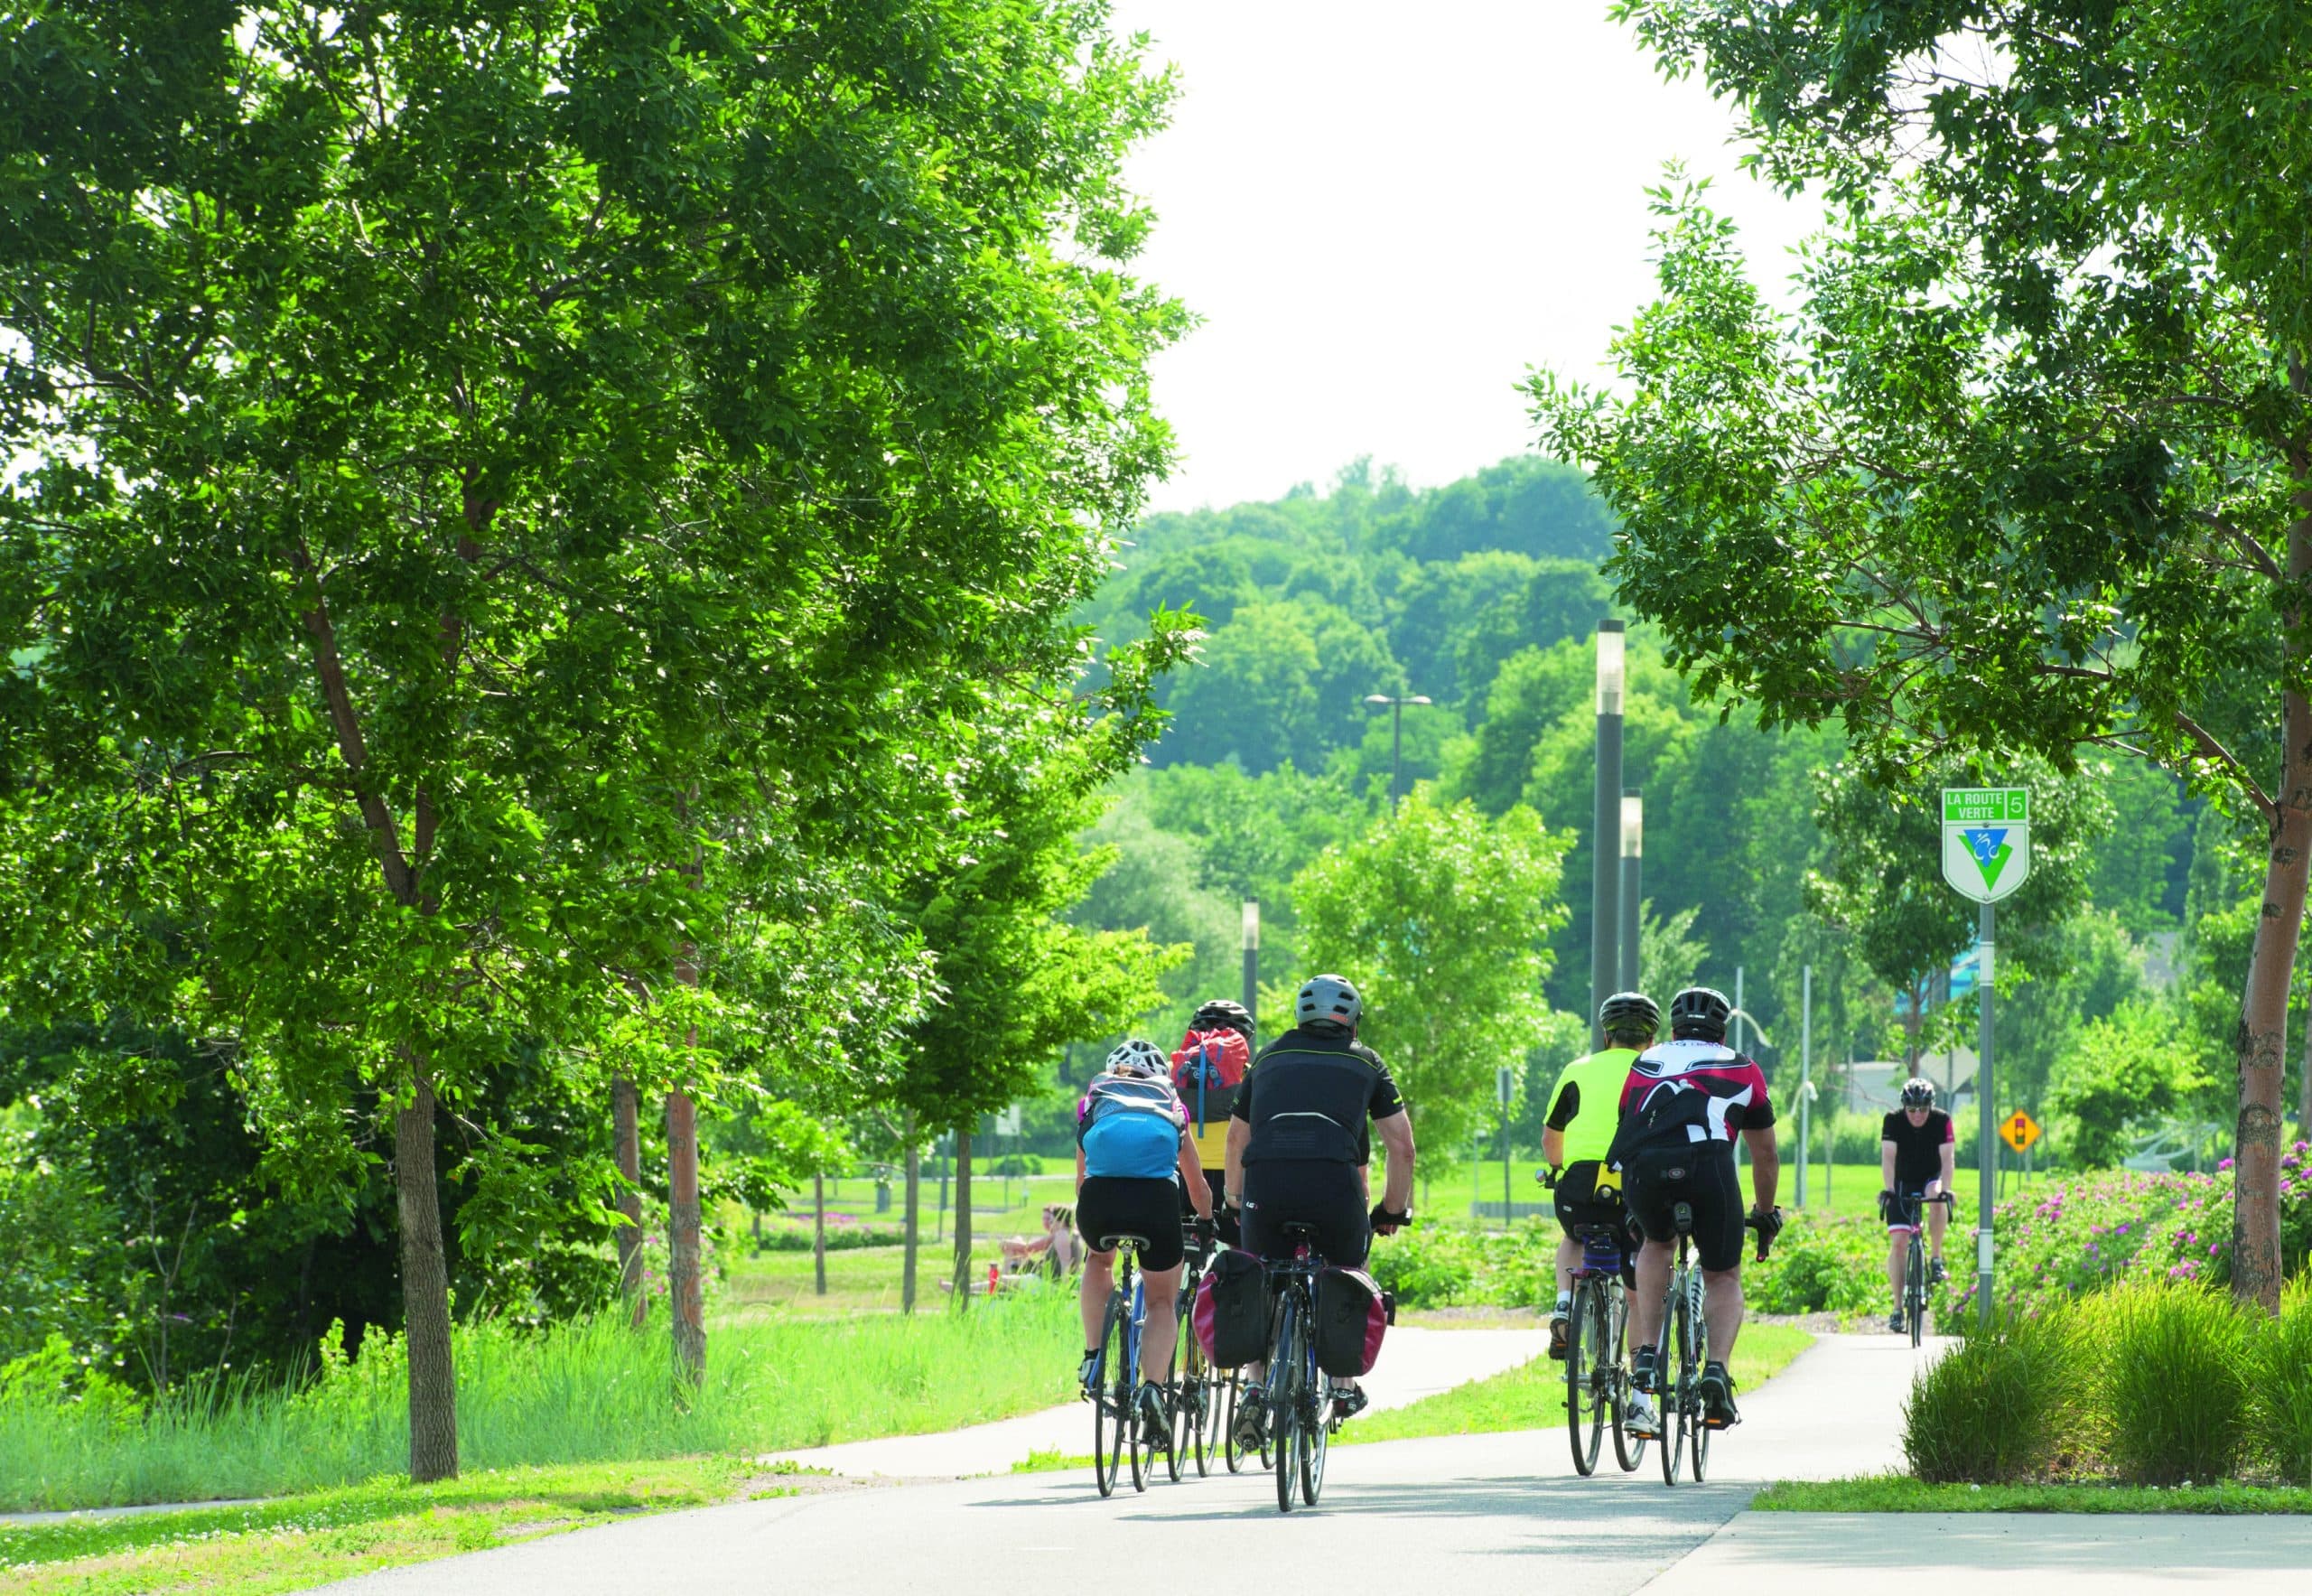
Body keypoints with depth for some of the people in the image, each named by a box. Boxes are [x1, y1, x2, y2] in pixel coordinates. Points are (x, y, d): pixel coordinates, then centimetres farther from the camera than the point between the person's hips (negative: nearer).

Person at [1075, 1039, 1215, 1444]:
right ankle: (1153, 1389, -6)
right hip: (1157, 1198, 0)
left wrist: (1087, 1231, 57)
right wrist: (1207, 1227, 60)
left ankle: (1093, 1359, 20)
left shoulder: (1094, 1099, 32)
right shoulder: (1170, 1104, 31)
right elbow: (1198, 1187, 41)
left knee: (1098, 1261, 35)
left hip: (1100, 1198, 0)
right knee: (1162, 1303, 18)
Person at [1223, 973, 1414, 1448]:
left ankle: (1255, 1388, 5)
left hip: (1265, 1179, 1)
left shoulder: (1270, 1056, 27)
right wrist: (1394, 1209, 32)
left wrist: (1235, 1202, 44)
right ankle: (1344, 1383, 21)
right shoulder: (1365, 1062, 23)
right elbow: (1402, 1145, 20)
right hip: (1333, 1178, -1)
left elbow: (1236, 1138, 32)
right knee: (1349, 1271, 26)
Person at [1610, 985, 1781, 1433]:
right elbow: (1765, 1155, 37)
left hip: (1642, 1169, 1)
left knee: (1656, 1244, 32)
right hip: (1708, 1164, -1)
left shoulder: (1645, 1063, 33)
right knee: (1724, 1277, 17)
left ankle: (1645, 1355, 18)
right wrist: (1766, 1215, 50)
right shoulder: (1743, 1069, 30)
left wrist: (1627, 1208, 54)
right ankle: (1716, 1370, -7)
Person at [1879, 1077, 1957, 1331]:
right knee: (1898, 1242, -12)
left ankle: (1937, 1258, -19)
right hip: (1902, 1184, 0)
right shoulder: (1893, 1121, -18)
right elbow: (1888, 1158, -26)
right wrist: (1889, 1190, -41)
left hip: (1931, 1179, 0)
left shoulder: (1942, 1121, -17)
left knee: (1936, 1199, -37)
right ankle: (1898, 1308, -7)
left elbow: (1948, 1159, -26)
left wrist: (1944, 1189, -41)